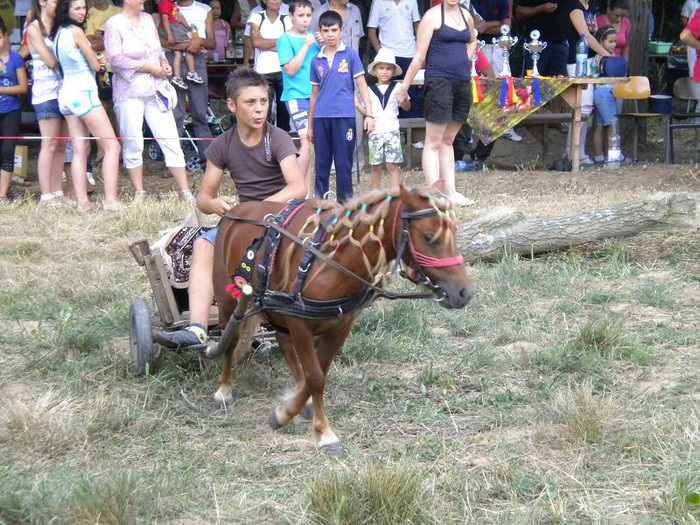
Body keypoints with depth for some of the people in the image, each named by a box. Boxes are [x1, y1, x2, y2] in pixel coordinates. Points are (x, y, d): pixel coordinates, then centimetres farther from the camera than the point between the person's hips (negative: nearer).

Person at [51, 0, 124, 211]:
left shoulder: (58, 33, 12)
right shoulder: (76, 31, -12)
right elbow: (96, 65, -7)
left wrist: (95, 59, 6)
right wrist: (99, 60, 15)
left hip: (66, 93, 9)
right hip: (83, 92, -9)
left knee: (80, 150, 8)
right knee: (112, 146, -7)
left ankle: (82, 201, 2)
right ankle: (111, 200, -14)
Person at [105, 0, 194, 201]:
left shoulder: (147, 19, 12)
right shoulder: (114, 24, -6)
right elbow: (116, 59, -15)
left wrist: (164, 63, 2)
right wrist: (150, 68, -13)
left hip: (156, 90, 5)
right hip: (129, 93, -5)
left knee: (171, 141, -1)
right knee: (133, 145, 2)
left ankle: (186, 193, 0)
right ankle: (139, 193, 13)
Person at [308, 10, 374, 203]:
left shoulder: (350, 55, 3)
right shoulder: (316, 60, 11)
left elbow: (362, 85, 1)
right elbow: (314, 94, 16)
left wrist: (369, 115, -8)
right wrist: (310, 126, 16)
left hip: (344, 116, -3)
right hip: (321, 117, 3)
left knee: (344, 163, 1)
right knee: (322, 163, 7)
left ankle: (345, 202, 8)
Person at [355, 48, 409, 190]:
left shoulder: (397, 88, 6)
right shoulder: (370, 90, 10)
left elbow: (407, 108, 9)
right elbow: (367, 112, 12)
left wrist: (403, 99, -12)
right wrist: (358, 106, -6)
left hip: (392, 131, -2)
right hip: (375, 132, 2)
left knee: (392, 166, -7)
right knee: (375, 166, 3)